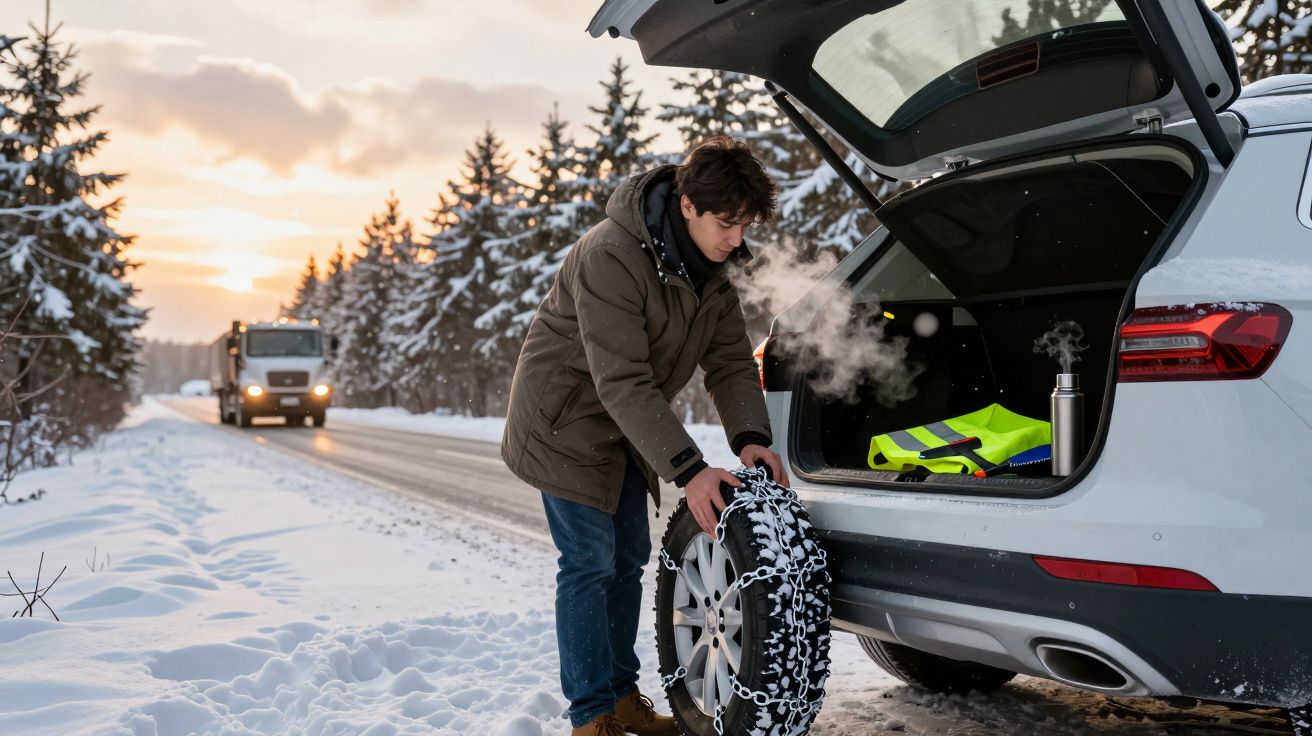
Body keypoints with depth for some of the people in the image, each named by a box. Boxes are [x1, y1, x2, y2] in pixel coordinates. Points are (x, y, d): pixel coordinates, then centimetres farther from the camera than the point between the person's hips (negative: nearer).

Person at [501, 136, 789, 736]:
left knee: (628, 558, 12)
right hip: (567, 419, -8)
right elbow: (622, 380, -35)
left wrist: (749, 437, -21)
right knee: (590, 563, -7)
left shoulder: (711, 267, -4)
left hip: (624, 426, 8)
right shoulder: (611, 257, -31)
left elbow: (730, 361, -3)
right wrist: (688, 470, -39)